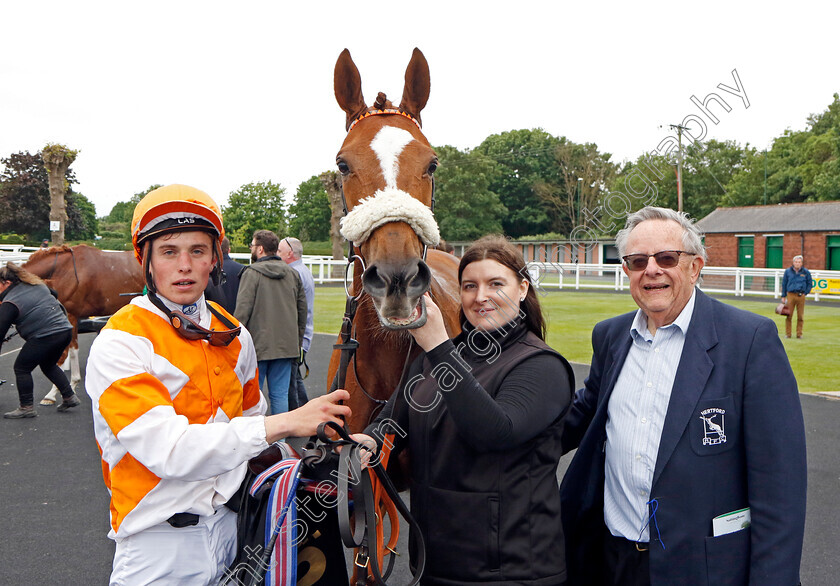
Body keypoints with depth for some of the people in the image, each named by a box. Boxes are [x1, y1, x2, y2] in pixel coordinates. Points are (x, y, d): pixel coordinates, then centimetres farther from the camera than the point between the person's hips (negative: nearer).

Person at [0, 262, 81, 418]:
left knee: (21, 368, 6)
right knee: (48, 365, 27)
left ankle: (26, 407, 9)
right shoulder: (38, 285, 14)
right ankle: (70, 397, 27)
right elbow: (54, 296, 27)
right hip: (66, 330, 9)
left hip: (45, 338, -9)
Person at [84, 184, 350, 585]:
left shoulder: (233, 336, 5)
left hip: (228, 525, 5)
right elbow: (169, 450, -27)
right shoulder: (119, 343, -15)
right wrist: (286, 423, -31)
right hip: (159, 542, -5)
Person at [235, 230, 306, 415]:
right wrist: (297, 340, 21)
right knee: (280, 395, 8)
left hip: (258, 345, -5)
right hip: (287, 345, 5)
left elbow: (242, 310, -11)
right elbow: (302, 309, 14)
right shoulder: (293, 273, 10)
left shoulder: (252, 273, -7)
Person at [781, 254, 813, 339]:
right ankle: (787, 333, 6)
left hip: (801, 296, 0)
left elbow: (810, 284, 14)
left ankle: (799, 334, 13)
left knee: (800, 316, 4)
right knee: (789, 315, -1)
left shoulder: (806, 272, 4)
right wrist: (783, 296, 9)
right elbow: (784, 284, 11)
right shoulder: (788, 271, 5)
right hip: (790, 295, 0)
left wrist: (805, 293, 3)